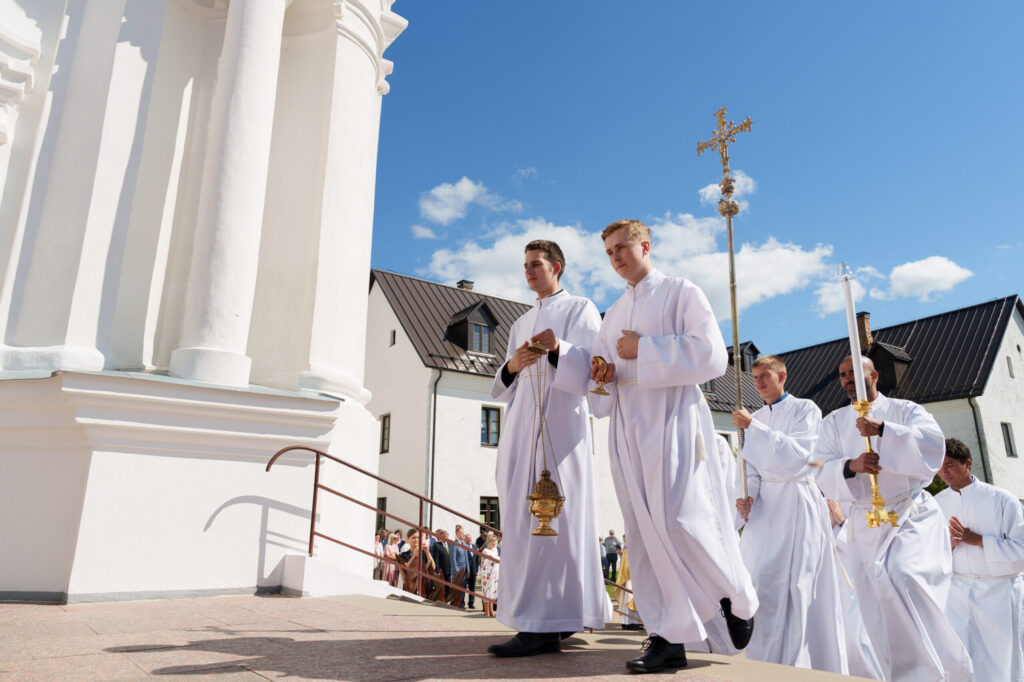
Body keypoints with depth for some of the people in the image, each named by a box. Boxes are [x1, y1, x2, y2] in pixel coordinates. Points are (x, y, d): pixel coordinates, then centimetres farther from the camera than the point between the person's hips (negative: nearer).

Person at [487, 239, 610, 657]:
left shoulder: (580, 310, 5)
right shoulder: (522, 324, 25)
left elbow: (587, 369, -8)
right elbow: (504, 388, 20)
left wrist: (558, 347, -29)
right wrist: (512, 366, -4)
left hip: (560, 423, -7)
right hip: (521, 425, 7)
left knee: (553, 516, -13)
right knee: (523, 519, 4)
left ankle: (545, 625, -13)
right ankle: (562, 616, 13)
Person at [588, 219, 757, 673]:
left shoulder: (682, 293, 3)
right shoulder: (613, 314, 22)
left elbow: (712, 355, -10)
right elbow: (600, 368, 24)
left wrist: (643, 350, -11)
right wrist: (602, 374, 0)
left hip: (673, 420, -6)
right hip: (628, 428, 6)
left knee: (679, 519, -12)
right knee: (644, 530, 1)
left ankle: (739, 598, 17)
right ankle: (670, 637, 7)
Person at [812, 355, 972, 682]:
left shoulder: (905, 410, 2)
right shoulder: (834, 422, 9)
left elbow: (933, 444, -17)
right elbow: (823, 474, -2)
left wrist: (883, 431, -28)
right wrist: (850, 466, -23)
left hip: (912, 516, -3)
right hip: (866, 524, 4)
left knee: (898, 575, -29)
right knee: (879, 616, 4)